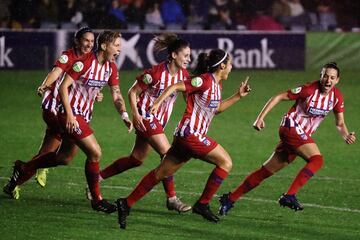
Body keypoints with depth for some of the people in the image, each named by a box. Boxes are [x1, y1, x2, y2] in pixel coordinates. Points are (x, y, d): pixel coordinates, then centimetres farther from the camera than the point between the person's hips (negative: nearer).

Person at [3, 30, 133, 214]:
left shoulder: (111, 67, 4)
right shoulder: (85, 63, -20)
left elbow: (116, 94, 9)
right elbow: (64, 86, -19)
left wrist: (124, 115, -8)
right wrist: (69, 115, -25)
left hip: (83, 116, 9)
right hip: (72, 114, -9)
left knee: (64, 158, 19)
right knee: (95, 153, -13)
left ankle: (23, 169, 36)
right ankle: (96, 200, -1)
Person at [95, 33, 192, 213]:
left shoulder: (183, 75, -1)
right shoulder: (156, 73, -20)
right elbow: (133, 92, -11)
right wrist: (135, 114, -20)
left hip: (160, 120, 8)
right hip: (146, 117, -8)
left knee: (136, 159, 12)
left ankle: (97, 177, 24)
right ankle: (171, 199, -10)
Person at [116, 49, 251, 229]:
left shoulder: (216, 84, 15)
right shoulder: (205, 80, -14)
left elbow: (217, 108, 30)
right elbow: (175, 87, -18)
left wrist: (238, 96, 23)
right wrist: (158, 103, -27)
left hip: (190, 135, 9)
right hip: (191, 134, -9)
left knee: (163, 172, 10)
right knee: (225, 162, -6)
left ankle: (127, 203, 12)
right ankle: (202, 204, 0)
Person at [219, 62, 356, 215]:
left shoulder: (336, 96, 3)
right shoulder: (309, 90, -16)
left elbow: (339, 123, 11)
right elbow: (279, 97, -10)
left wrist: (346, 136, -10)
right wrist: (261, 117, -16)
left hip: (302, 134, 7)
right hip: (291, 128, -7)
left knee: (266, 171, 8)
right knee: (317, 159, -25)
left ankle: (230, 199, 13)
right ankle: (290, 196, -27)